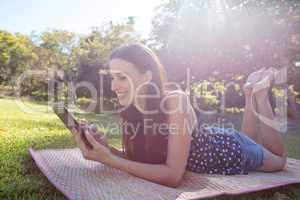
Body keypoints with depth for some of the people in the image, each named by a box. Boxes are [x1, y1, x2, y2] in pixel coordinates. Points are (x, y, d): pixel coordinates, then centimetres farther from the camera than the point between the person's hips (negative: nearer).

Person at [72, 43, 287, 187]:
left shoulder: (175, 100, -40)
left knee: (279, 160, 29)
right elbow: (136, 157, -13)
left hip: (232, 150, -5)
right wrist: (104, 149, -31)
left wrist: (109, 160, -43)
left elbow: (173, 176, -41)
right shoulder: (132, 109, -20)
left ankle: (258, 93, 28)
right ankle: (251, 93, 37)